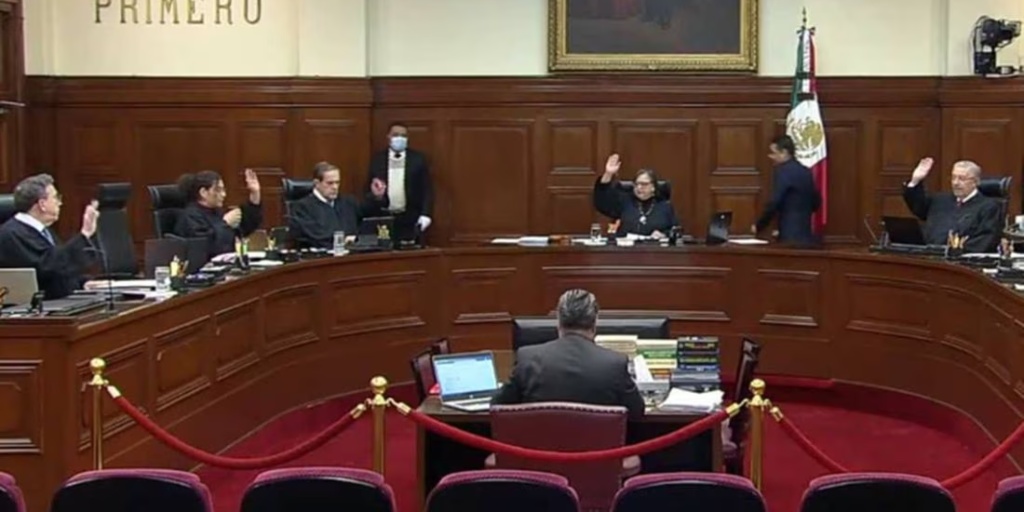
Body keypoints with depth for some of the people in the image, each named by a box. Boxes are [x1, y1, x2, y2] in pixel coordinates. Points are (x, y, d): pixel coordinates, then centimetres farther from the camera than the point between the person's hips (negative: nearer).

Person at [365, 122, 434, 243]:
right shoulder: (377, 159, 7)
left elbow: (427, 189, 0)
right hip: (383, 218, 1)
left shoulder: (418, 159, 3)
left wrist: (425, 214, -8)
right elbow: (368, 188, 10)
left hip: (410, 220, -1)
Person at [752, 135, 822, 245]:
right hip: (806, 233, 8)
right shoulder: (805, 171, 14)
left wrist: (759, 226, -7)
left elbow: (774, 203, -17)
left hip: (790, 235, -8)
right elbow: (816, 202, 18)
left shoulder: (783, 171, -12)